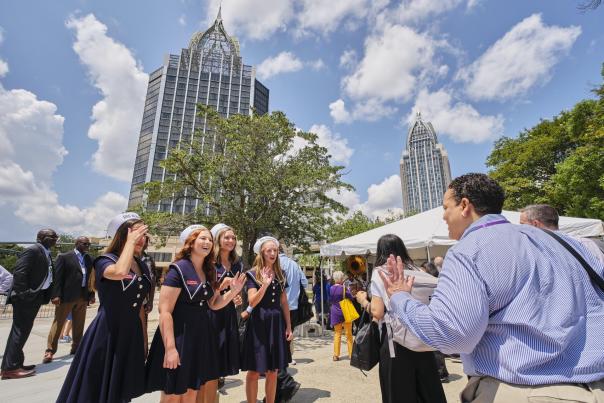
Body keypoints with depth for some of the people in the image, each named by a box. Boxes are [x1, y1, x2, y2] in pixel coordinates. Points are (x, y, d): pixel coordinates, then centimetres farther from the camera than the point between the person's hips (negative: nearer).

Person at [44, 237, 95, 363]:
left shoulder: (89, 259, 11)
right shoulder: (64, 257, -3)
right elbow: (57, 277, -7)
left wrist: (92, 294, 10)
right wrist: (56, 295, -14)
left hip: (83, 296, 5)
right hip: (67, 295, -5)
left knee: (79, 325, 11)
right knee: (58, 323, 1)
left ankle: (76, 347, 22)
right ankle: (50, 351, 11)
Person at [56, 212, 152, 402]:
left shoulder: (142, 267, 5)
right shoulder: (104, 261, -12)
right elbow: (120, 272, -38)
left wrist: (144, 341, 13)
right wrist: (130, 242, -24)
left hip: (131, 336, 6)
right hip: (106, 336, -6)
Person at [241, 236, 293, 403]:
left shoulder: (280, 274, 7)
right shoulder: (252, 274, -6)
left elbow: (284, 302, 9)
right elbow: (252, 302, -15)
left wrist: (288, 327, 6)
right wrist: (265, 285, -29)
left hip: (277, 323, 4)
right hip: (259, 323, -4)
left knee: (273, 372, 13)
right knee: (254, 371, 5)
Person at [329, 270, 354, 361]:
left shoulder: (331, 288, -3)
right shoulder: (344, 288, -17)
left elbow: (330, 301, 7)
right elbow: (351, 298, -10)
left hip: (335, 313, 3)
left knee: (337, 334, 12)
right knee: (349, 334, 11)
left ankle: (336, 355, 12)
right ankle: (351, 354, 18)